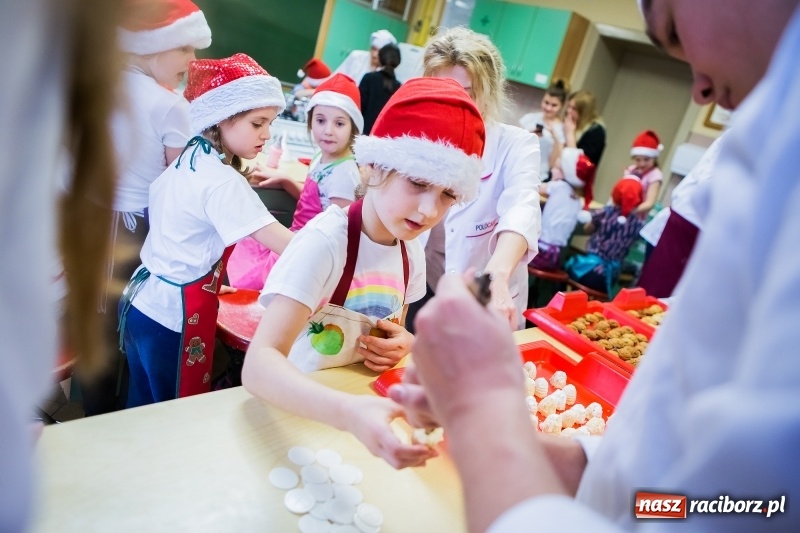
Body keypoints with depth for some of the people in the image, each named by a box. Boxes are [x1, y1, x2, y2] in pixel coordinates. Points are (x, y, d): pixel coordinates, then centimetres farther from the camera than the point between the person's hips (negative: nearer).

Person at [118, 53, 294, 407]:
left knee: (144, 407, 24)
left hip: (143, 302, 9)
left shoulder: (190, 158, 6)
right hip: (175, 316, -8)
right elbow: (284, 244, -29)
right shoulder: (223, 182, -21)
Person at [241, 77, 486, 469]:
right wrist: (348, 411, -46)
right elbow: (259, 364, -31)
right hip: (293, 410, -5)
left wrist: (405, 344, -8)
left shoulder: (411, 251, -2)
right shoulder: (324, 242, -20)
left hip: (362, 406, 6)